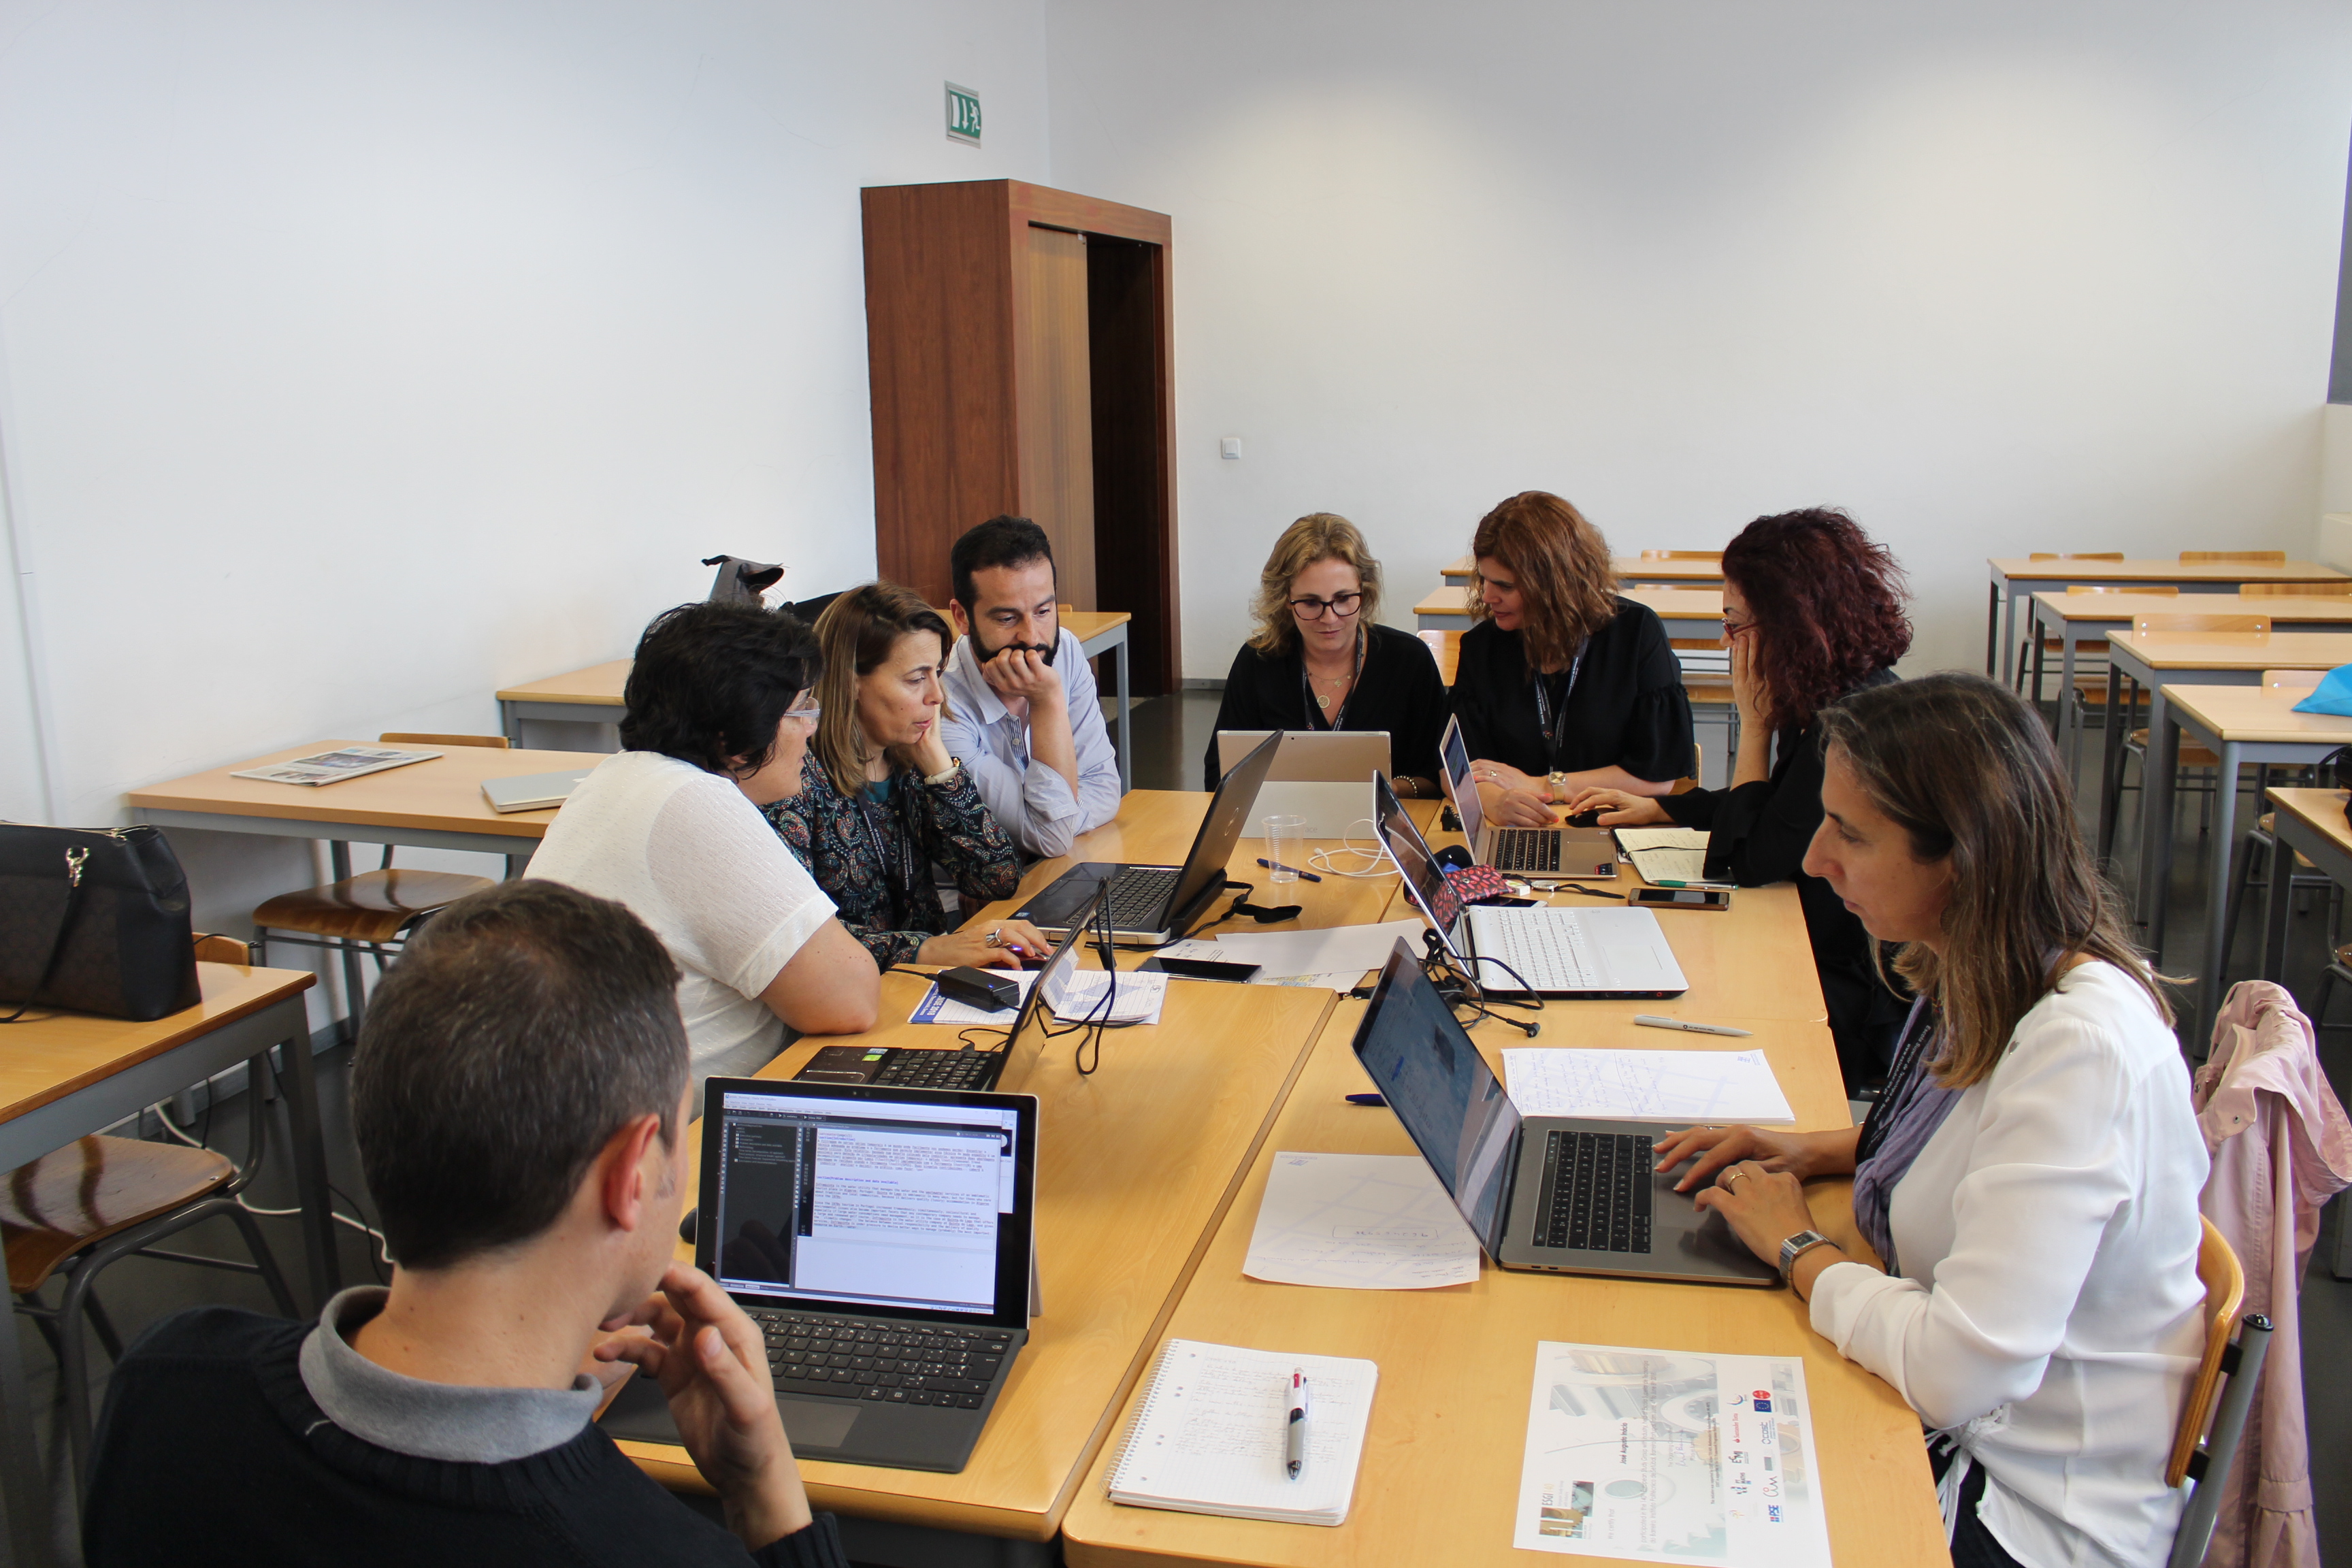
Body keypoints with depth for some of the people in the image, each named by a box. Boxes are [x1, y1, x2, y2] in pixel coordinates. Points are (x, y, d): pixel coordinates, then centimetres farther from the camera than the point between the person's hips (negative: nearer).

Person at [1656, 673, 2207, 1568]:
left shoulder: (2082, 1049, -31)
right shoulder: (1987, 975, -2)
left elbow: (1960, 1371, -32)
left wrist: (1795, 1244, -16)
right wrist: (1815, 1152, 4)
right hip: (1952, 1423, 8)